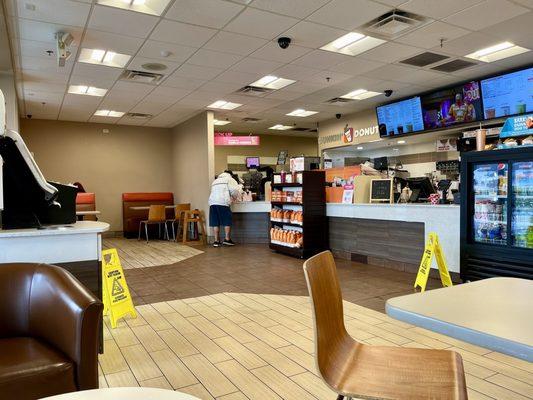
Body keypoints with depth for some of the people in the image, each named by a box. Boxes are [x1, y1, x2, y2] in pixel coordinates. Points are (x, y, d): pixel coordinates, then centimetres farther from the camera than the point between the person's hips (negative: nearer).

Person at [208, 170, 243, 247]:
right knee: (227, 221, 4)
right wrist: (234, 197, 15)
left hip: (212, 202, 6)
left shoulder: (215, 181, 30)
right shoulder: (230, 179, 10)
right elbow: (234, 190, -5)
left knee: (215, 222, 6)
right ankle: (227, 239, 4)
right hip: (223, 203, -6)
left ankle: (216, 241, 7)